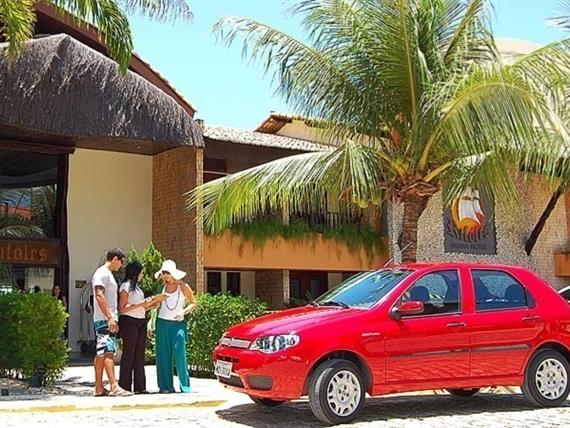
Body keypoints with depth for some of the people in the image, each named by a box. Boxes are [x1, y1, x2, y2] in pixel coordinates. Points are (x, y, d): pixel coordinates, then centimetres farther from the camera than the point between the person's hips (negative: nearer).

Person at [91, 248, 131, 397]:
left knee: (101, 353, 8)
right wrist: (110, 317, -24)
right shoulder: (102, 273, -10)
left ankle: (99, 388, 10)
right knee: (108, 351, -14)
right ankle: (114, 386, -19)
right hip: (104, 319, -10)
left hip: (108, 319, 10)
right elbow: (99, 295, -20)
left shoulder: (108, 274, 21)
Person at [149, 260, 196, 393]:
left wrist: (183, 311, -12)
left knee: (180, 354, -10)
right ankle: (166, 386, 8)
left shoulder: (183, 287, -1)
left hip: (178, 324, -3)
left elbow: (193, 303, 5)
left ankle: (185, 386, -3)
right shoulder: (162, 287, 7)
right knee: (163, 355, 1)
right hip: (162, 323, 3)